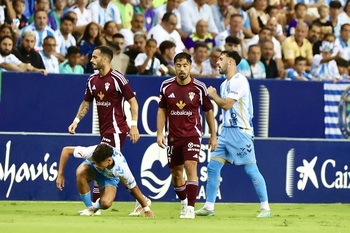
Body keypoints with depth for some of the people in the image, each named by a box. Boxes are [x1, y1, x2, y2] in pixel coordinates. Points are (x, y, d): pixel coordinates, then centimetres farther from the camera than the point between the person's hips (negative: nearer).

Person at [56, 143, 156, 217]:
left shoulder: (121, 168, -39)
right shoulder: (91, 152, -40)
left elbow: (134, 188, -23)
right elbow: (66, 150, -29)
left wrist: (147, 209, -13)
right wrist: (60, 175, -30)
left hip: (110, 177, -1)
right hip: (91, 168, 1)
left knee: (106, 203, -31)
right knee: (81, 172, -37)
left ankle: (95, 207, 9)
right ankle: (89, 207, -14)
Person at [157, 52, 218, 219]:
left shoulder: (199, 87, -6)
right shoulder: (166, 86, -1)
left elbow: (208, 111, 5)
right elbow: (162, 110, 8)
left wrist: (213, 136, 7)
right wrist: (159, 133, 0)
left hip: (192, 134, -3)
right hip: (173, 136, 3)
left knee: (190, 167, -19)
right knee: (175, 172, 11)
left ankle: (190, 208, -19)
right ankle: (184, 202, 35)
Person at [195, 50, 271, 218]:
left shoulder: (239, 81, -13)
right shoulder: (225, 84, 16)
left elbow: (226, 104, -17)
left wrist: (213, 95, -3)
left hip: (240, 131, -9)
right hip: (226, 130, 9)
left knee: (251, 169, -7)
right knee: (213, 167, 4)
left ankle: (265, 208, -3)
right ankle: (209, 207, 8)